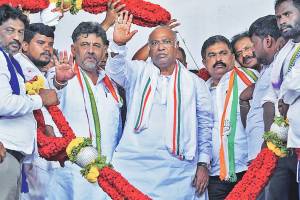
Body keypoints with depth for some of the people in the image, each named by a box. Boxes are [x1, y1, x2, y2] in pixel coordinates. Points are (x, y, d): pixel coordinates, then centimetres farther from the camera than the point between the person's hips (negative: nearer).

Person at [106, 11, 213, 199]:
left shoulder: (194, 82, 11)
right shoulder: (138, 71, 11)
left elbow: (205, 125, 11)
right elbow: (116, 69, -10)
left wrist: (203, 164, 4)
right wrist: (118, 44, -30)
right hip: (135, 165, 0)